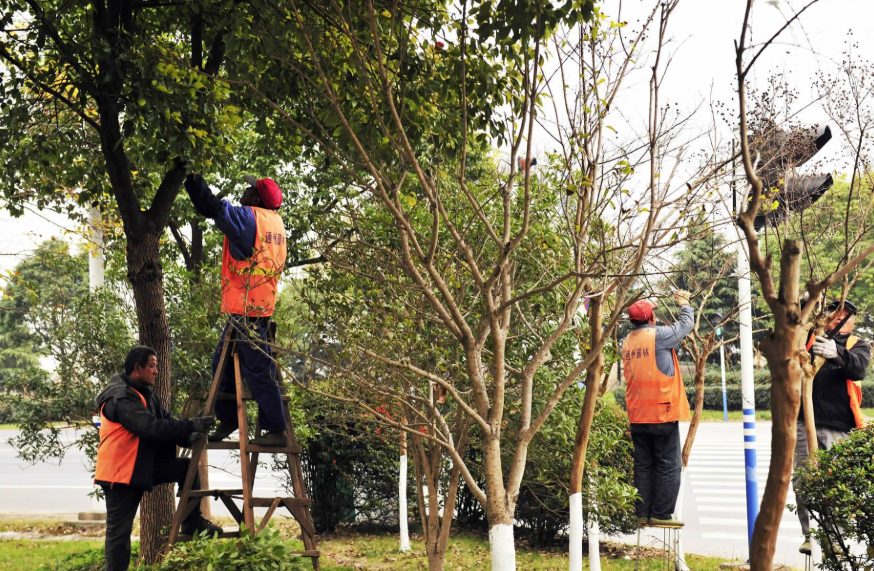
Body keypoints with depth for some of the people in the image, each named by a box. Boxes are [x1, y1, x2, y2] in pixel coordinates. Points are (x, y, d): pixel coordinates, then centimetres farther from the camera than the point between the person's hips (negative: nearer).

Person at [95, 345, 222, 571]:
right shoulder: (120, 397, -20)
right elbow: (151, 428, -30)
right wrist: (191, 427, -29)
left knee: (187, 468, 2)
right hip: (120, 471, -9)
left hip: (143, 465, 9)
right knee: (119, 531, -6)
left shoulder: (145, 394, 12)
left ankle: (192, 523, 8)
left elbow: (165, 421, 7)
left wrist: (188, 436, -12)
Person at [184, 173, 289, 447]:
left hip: (246, 307, -9)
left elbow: (210, 206, -11)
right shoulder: (275, 221, 13)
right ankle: (227, 420, 23)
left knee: (257, 369, -6)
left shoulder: (249, 217, -13)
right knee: (222, 362, 17)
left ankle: (276, 431, -3)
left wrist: (191, 177, 1)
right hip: (261, 304, 9)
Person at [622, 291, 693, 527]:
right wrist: (684, 303, 21)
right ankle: (661, 514, 0)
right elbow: (686, 324, 4)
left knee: (643, 466, 11)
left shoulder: (628, 342, 9)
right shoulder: (658, 335, -10)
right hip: (662, 413, -6)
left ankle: (642, 514, 12)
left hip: (637, 416, 6)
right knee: (668, 466, 0)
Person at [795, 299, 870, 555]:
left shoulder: (857, 346, 9)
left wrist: (836, 353, -33)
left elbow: (859, 368, -11)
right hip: (805, 423, 2)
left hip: (838, 428, -2)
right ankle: (810, 536, 2)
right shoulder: (810, 338, 17)